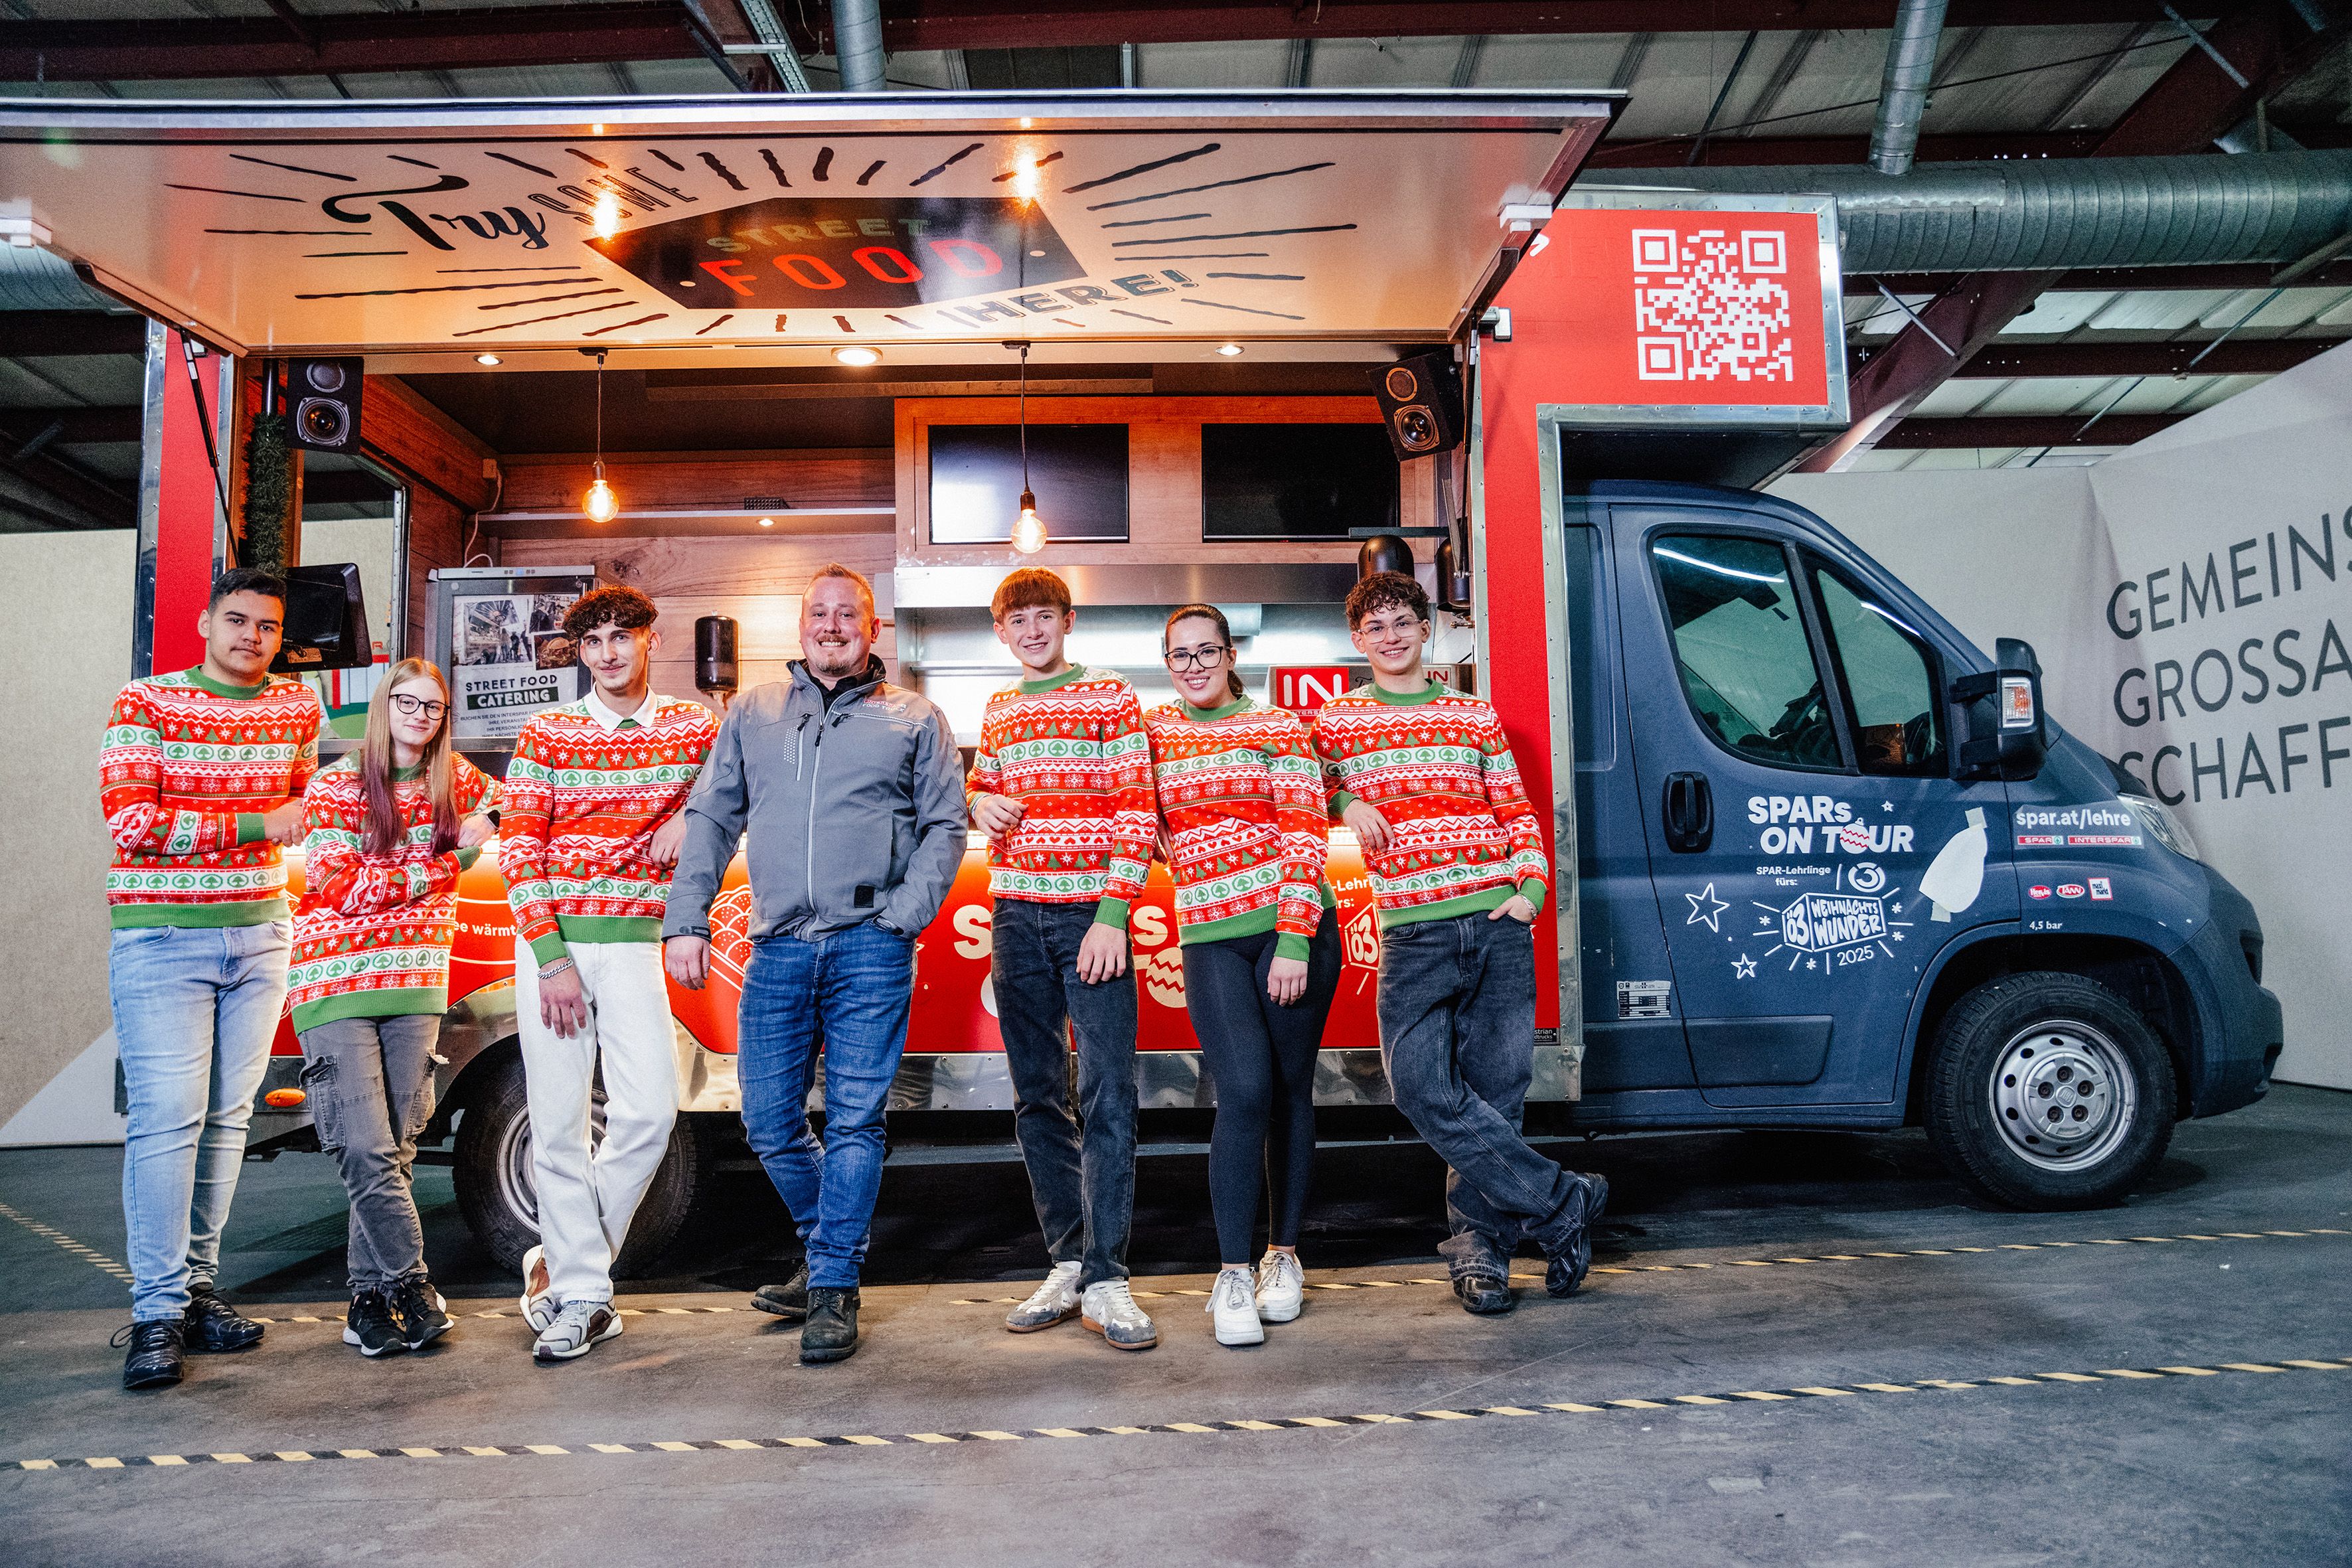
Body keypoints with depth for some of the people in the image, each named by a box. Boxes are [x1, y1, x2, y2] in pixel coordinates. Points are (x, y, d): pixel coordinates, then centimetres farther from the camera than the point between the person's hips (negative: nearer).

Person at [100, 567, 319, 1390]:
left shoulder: (299, 705, 8)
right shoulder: (145, 703, -5)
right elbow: (130, 822, -14)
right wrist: (258, 826, -13)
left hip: (260, 938, 5)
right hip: (161, 941, -4)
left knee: (228, 1117, 8)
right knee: (168, 1120, -9)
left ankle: (197, 1288, 19)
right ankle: (158, 1315, -2)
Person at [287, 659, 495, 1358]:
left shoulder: (458, 781, 11)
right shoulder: (336, 785, 0)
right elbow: (341, 887, -10)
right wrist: (449, 855, -11)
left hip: (417, 982, 3)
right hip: (336, 982, -3)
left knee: (396, 1146, 3)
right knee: (366, 1150, -11)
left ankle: (370, 1300, 13)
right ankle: (412, 1286, 1)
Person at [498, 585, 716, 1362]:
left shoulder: (694, 729, 6)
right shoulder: (547, 734, 3)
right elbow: (518, 848, -1)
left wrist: (691, 814, -1)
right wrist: (551, 959, -11)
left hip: (635, 943, 1)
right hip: (551, 940, -1)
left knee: (649, 1112, -7)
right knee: (559, 1123, 1)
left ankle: (559, 1263, 15)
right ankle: (582, 1296, 13)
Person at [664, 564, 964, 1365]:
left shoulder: (914, 719, 9)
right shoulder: (752, 713, 16)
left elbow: (945, 825, 5)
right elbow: (710, 820, 14)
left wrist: (904, 914, -8)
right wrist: (685, 921, 4)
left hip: (870, 947, -3)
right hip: (778, 947, 3)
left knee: (854, 1119, -2)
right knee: (769, 1119, 7)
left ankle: (833, 1288, 10)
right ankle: (827, 1247, 30)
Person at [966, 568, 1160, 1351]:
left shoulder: (1111, 697, 1)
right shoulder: (996, 712, 16)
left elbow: (1136, 814, -6)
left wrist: (1113, 915, -15)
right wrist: (981, 804, 3)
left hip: (1091, 913, -5)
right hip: (1017, 913, 5)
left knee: (1107, 1094, -9)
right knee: (1038, 1096, 7)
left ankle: (1105, 1278, -4)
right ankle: (1066, 1264, 16)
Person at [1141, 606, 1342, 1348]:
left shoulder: (1278, 726, 4)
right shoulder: (1150, 731, 12)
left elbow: (1305, 837, -3)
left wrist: (1294, 942, -11)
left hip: (1294, 929, 0)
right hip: (1210, 937, 1)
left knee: (1291, 1091, 6)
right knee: (1244, 1093, -13)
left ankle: (1282, 1256, 22)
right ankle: (1233, 1275, -3)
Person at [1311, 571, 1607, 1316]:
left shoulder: (1475, 715, 15)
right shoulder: (1336, 719, 11)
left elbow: (1517, 811, 16)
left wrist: (1531, 886, 1)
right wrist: (1346, 803, -2)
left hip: (1499, 925, 2)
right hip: (1412, 932, -1)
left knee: (1495, 1091, 1)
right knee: (1422, 1087, -15)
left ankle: (1478, 1246, 14)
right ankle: (1565, 1202, 0)